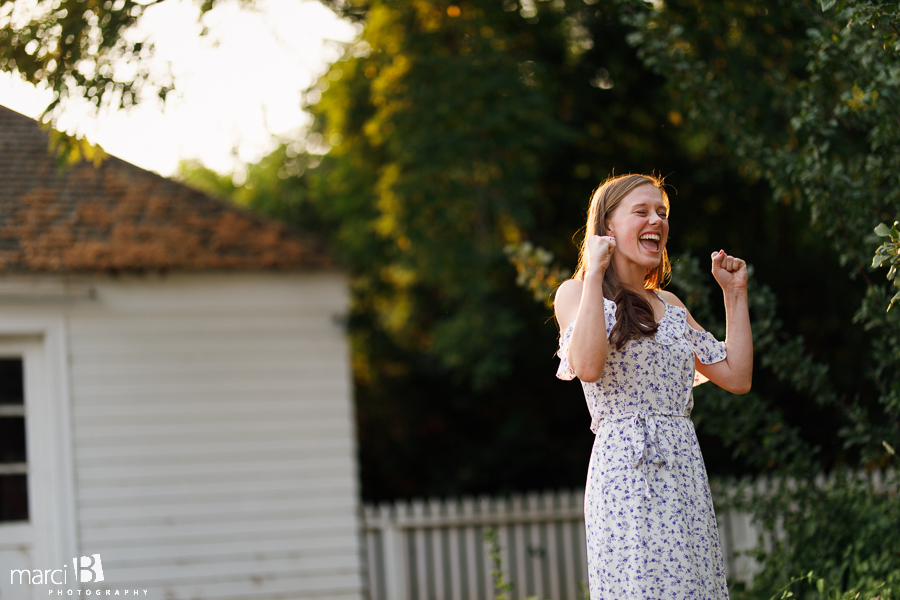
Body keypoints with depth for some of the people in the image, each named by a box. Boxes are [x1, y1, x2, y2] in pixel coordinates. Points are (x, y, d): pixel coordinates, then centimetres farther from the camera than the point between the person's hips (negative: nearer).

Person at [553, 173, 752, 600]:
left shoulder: (671, 306, 20)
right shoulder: (576, 293, 3)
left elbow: (736, 378, 15)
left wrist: (735, 295, 16)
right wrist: (594, 274, -11)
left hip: (686, 469, 6)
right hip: (624, 471, -6)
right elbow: (588, 366, -17)